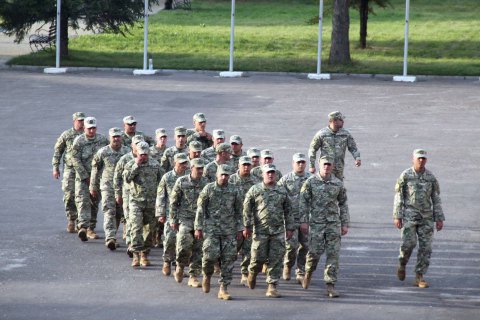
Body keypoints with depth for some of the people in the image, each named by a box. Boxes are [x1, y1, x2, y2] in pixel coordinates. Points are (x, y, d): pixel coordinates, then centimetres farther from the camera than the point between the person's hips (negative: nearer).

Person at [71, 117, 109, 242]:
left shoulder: (102, 139, 2)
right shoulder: (79, 141, -9)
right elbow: (75, 160, -11)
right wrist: (86, 177, -14)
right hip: (82, 176, -4)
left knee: (95, 203, 8)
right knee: (83, 201, -16)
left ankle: (91, 229, 18)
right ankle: (82, 227, -29)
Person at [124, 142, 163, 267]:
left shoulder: (155, 164, 7)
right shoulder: (131, 164, 1)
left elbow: (161, 181, 14)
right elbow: (126, 178, -15)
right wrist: (136, 165, -18)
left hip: (152, 202, 3)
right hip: (136, 200, -3)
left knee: (149, 229, 7)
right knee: (136, 227, -14)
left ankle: (145, 255, 17)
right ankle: (136, 255, -16)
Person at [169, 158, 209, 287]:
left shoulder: (206, 183, 6)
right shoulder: (181, 182, 0)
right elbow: (173, 202, 4)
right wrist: (173, 220, 0)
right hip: (185, 219, -2)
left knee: (198, 249, 0)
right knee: (184, 245, -17)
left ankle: (193, 276, 9)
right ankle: (180, 266, 12)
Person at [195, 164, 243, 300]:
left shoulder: (235, 191, 7)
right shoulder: (208, 189, 0)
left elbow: (238, 211, 13)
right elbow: (200, 209, 2)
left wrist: (239, 229, 9)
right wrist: (198, 228, -2)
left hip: (229, 230, 2)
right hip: (211, 228, -2)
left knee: (228, 258, -2)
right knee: (211, 254, -15)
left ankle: (223, 289, 3)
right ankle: (207, 276, 17)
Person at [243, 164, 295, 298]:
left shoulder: (282, 191, 10)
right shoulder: (255, 190, 2)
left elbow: (289, 211, 15)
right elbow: (247, 209, 1)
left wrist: (290, 228, 10)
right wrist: (247, 226, -5)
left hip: (278, 231, 2)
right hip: (260, 230, -2)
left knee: (276, 259, -2)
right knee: (258, 257, -1)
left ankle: (272, 287, 2)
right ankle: (252, 273, 31)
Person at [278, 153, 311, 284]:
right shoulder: (286, 179, 0)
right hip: (291, 217, -3)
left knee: (305, 246, 1)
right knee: (292, 245, -11)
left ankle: (301, 273, 10)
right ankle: (287, 266, 16)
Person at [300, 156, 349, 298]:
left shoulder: (338, 184, 5)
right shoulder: (311, 182, -1)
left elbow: (343, 204, 12)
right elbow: (303, 202, 0)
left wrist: (345, 224, 8)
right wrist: (303, 221, -7)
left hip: (334, 223, 2)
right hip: (316, 222, -2)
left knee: (333, 254, -5)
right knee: (315, 251, -3)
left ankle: (330, 286, -3)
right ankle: (308, 273, 29)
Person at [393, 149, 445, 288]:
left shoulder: (431, 177, 5)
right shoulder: (405, 175, -2)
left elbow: (436, 199, 8)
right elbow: (398, 197, -1)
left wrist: (439, 219, 3)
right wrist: (397, 216, -8)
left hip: (426, 217, 3)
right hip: (409, 215, -3)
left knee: (425, 247, -4)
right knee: (409, 243, -15)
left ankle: (419, 277, 2)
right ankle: (402, 264, 16)